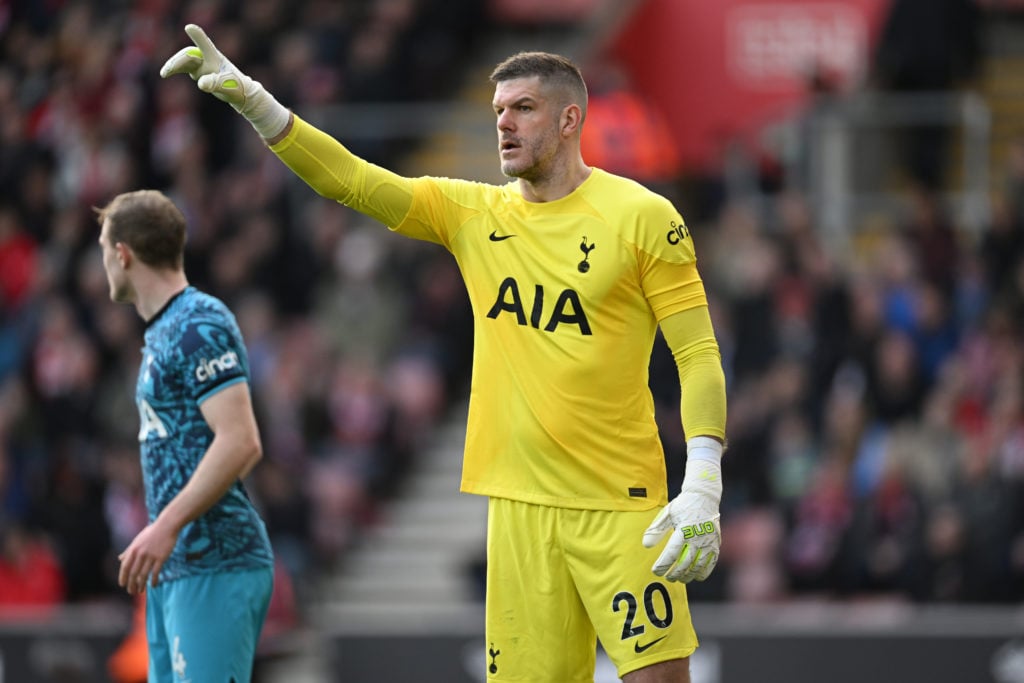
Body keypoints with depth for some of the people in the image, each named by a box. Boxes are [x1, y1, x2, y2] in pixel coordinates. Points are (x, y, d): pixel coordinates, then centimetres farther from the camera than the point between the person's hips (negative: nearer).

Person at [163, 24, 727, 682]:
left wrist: (703, 484, -14)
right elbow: (352, 181, 4)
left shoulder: (642, 217, -2)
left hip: (621, 504, -4)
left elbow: (699, 352, -4)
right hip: (520, 502, 4)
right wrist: (253, 101, -8)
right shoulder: (473, 213, 11)